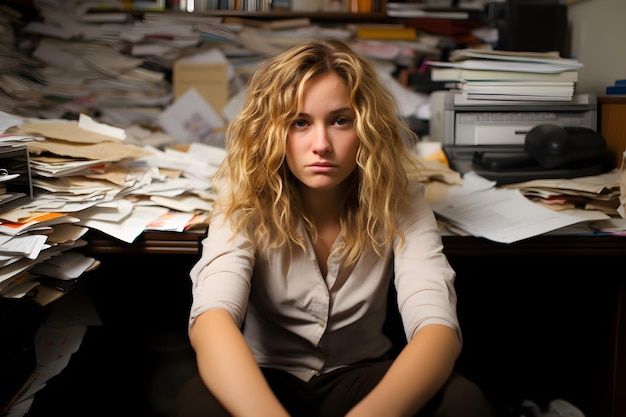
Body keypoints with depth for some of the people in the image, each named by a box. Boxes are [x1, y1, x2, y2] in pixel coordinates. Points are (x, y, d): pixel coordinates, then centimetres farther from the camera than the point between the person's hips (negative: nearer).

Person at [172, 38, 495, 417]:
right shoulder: (246, 201, -17)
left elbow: (438, 327, -27)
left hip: (362, 376, 1)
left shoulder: (398, 201, -14)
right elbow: (210, 320, -33)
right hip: (266, 379, 0)